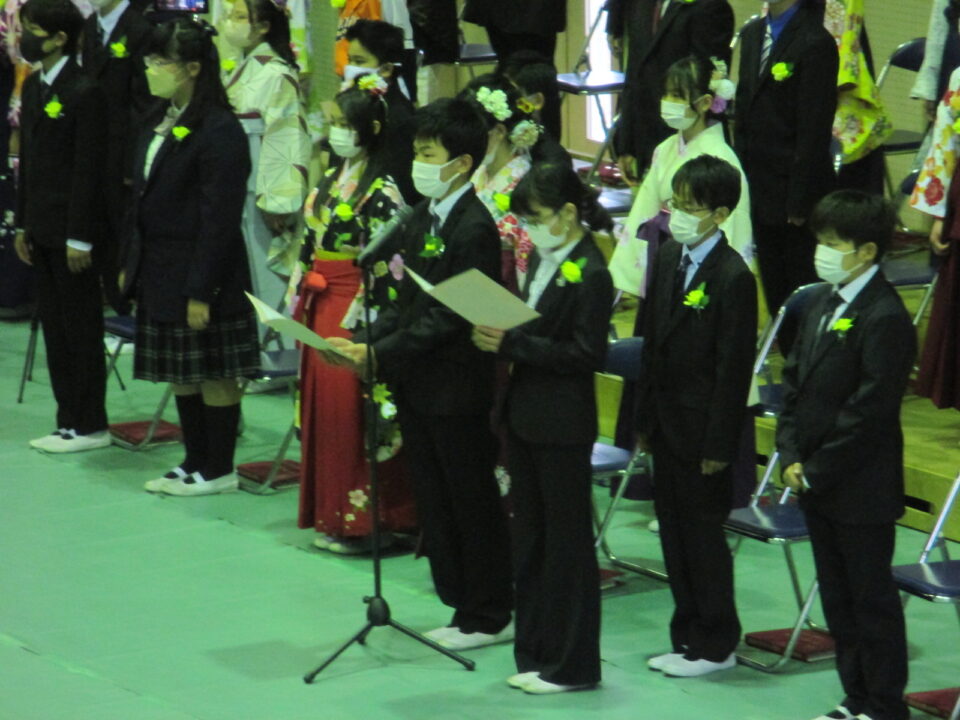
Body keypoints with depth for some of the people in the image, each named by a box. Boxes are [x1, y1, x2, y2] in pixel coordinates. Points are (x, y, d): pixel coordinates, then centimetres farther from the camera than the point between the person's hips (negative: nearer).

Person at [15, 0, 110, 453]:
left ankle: (90, 425, 8)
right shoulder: (33, 88, 11)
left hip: (71, 229, -9)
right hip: (42, 229, 9)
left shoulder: (84, 93, -15)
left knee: (81, 329, 0)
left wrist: (80, 238, -17)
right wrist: (22, 224, 13)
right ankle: (69, 421, 18)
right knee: (54, 326, 12)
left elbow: (88, 169, -16)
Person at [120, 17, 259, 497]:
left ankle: (218, 471, 11)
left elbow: (219, 220, -19)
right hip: (160, 272, 9)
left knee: (214, 376, 2)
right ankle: (195, 462, 25)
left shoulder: (219, 132, -17)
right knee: (180, 375, 15)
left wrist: (201, 291, -20)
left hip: (201, 275, -9)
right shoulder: (158, 122, 11)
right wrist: (130, 263, 13)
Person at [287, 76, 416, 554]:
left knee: (350, 407, -7)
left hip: (354, 308, -9)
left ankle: (362, 520, 0)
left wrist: (365, 315, -20)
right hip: (321, 307, 9)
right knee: (320, 402, 10)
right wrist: (297, 295, 11)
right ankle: (332, 515, 19)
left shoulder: (382, 191, -12)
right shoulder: (329, 181, 13)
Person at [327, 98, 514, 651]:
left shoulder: (474, 228, -17)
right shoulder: (423, 218, 11)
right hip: (419, 385, 9)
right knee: (435, 501, 14)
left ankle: (489, 616, 13)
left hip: (457, 390, -9)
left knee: (473, 502, 2)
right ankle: (464, 604, 24)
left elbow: (449, 319, -21)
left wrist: (382, 354, -23)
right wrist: (367, 339, 0)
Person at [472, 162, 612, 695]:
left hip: (563, 425, -9)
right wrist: (497, 338, -4)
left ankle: (573, 664, 8)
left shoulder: (590, 275, -16)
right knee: (529, 533, 14)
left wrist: (513, 344, -22)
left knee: (567, 540, 0)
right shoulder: (543, 261, 10)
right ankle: (535, 651, 23)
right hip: (526, 415, 9)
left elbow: (586, 354, -20)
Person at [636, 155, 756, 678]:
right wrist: (645, 418, 12)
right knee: (674, 529, 13)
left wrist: (719, 443, -15)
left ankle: (716, 645, 13)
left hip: (704, 428, -8)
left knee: (704, 533, 1)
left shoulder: (733, 277, -17)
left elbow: (734, 366, -16)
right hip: (667, 420, 8)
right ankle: (687, 637, 24)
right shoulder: (667, 258, 7)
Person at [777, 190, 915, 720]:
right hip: (815, 483, 9)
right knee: (837, 597, 15)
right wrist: (791, 456, 2)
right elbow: (795, 378, 13)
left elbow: (868, 412, -21)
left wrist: (816, 472, -16)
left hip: (861, 491, -9)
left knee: (872, 599, 2)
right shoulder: (822, 301, 8)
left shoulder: (884, 319, -19)